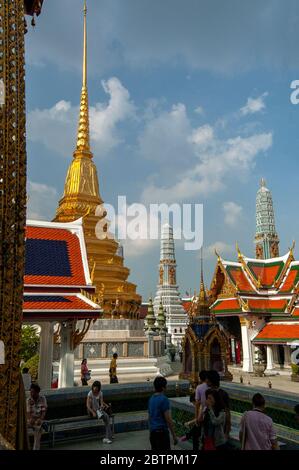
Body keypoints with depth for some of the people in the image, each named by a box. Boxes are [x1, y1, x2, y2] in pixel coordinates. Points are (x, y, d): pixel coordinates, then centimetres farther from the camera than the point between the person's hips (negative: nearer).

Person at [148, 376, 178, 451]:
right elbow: (168, 419, -15)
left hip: (152, 431, 8)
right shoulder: (164, 399, -15)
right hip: (162, 431, -8)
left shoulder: (151, 399, 9)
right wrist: (174, 436, -9)